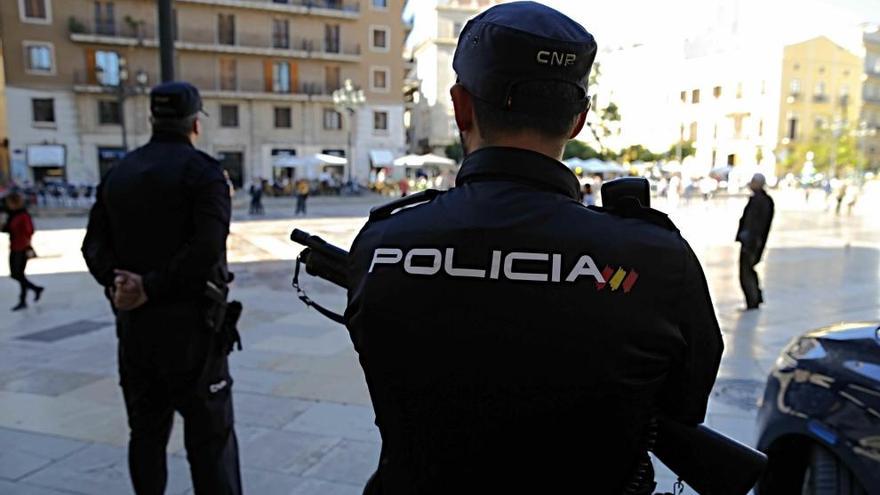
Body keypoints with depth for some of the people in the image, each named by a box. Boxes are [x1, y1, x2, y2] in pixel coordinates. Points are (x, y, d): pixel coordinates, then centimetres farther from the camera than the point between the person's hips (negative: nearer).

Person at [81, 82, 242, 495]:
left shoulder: (118, 173, 11)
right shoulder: (201, 169, -9)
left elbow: (94, 244, 5)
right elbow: (207, 246, -21)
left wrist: (117, 282, -9)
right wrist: (152, 288, -15)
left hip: (132, 321, 6)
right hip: (188, 321, -6)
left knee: (146, 430, 18)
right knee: (210, 435, 1)